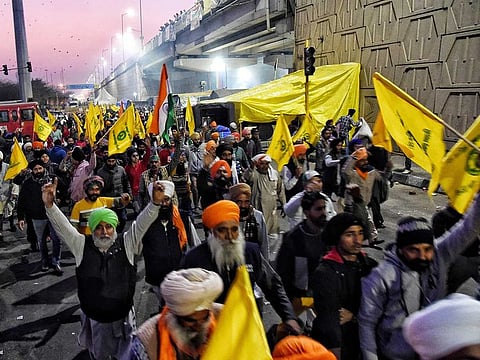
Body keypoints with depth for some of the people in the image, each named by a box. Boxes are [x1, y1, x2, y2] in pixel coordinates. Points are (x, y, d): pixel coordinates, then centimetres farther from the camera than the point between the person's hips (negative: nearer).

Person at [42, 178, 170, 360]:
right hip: (93, 318, 1)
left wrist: (155, 203, -34)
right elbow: (63, 226, -14)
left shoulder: (126, 243, -8)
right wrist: (50, 205, -30)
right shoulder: (82, 245, -6)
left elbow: (141, 223, -18)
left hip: (122, 317, -1)